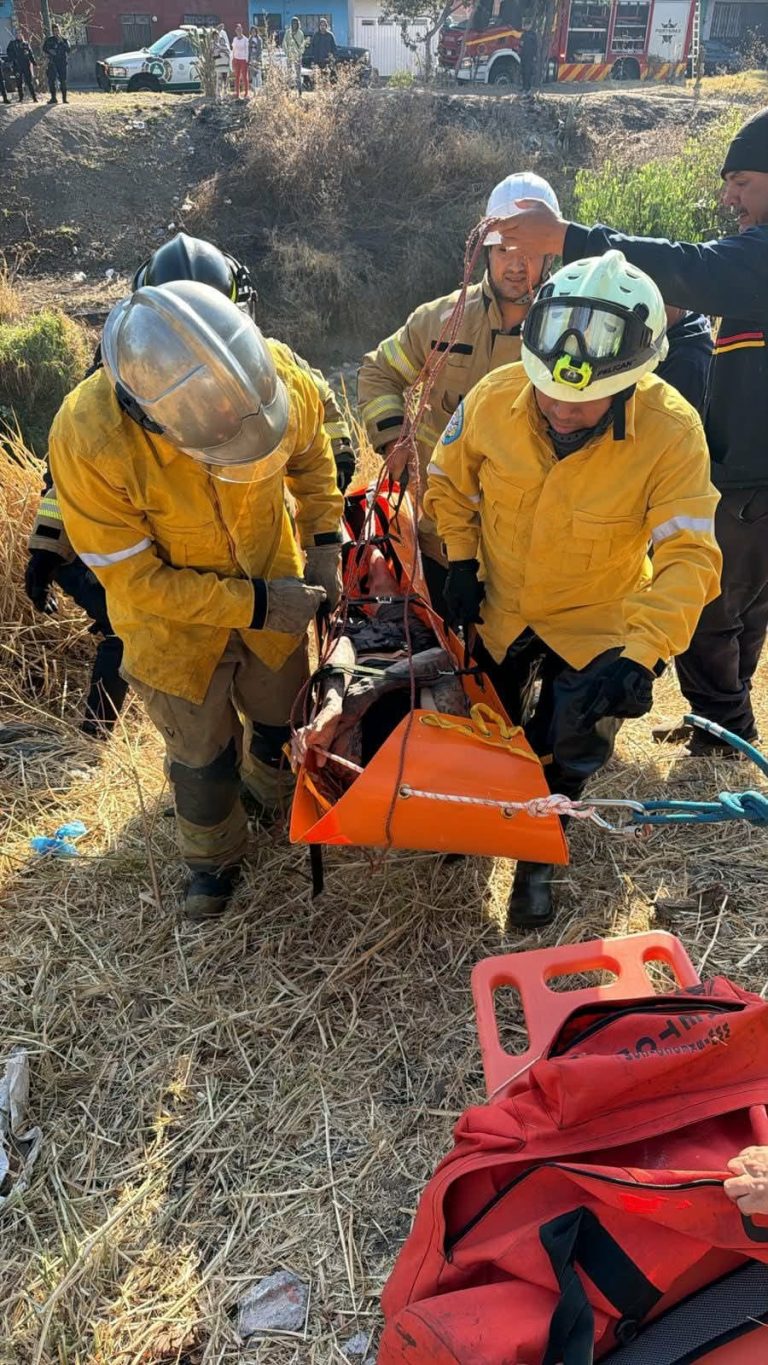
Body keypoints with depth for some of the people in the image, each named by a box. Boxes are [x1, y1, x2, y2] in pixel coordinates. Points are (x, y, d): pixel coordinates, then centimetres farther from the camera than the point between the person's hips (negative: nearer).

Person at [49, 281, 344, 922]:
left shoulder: (272, 373, -27)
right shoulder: (86, 440, -35)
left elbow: (309, 447, -2)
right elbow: (134, 579, -24)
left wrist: (324, 539, -9)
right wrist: (255, 605, -25)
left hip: (275, 588, 3)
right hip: (173, 619, -2)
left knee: (283, 718, 23)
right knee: (203, 754, 14)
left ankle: (281, 800, 57)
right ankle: (215, 858, 45)